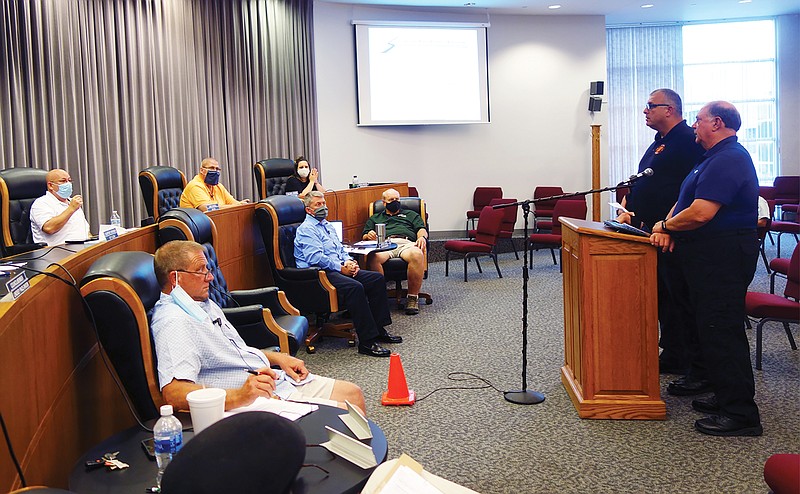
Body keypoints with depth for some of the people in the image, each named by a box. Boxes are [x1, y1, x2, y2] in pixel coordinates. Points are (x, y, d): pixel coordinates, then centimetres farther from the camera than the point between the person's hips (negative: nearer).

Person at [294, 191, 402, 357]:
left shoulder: (327, 225, 24)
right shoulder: (306, 229, -6)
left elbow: (340, 249, 26)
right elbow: (316, 257, -19)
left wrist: (349, 261, 4)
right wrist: (341, 267, -18)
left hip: (340, 269, 10)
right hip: (321, 274, -10)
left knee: (378, 278, -4)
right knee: (355, 287, -35)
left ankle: (378, 329, -1)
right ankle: (366, 342, -33)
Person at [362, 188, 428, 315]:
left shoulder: (410, 214, 36)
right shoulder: (374, 218, 37)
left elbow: (421, 229, 20)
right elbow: (364, 236, 24)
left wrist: (422, 237, -5)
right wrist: (369, 236, -2)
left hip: (406, 243, 0)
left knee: (417, 255, -40)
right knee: (373, 258, -39)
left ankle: (413, 297, -29)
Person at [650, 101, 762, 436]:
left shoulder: (728, 159, -18)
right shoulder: (716, 157, 18)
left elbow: (701, 213, -27)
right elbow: (685, 198, 18)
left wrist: (665, 226, -9)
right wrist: (668, 228, 0)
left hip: (723, 256, -11)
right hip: (708, 254, 11)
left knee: (721, 330, -9)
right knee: (703, 321, 20)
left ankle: (740, 414, -3)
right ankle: (702, 377, 35)